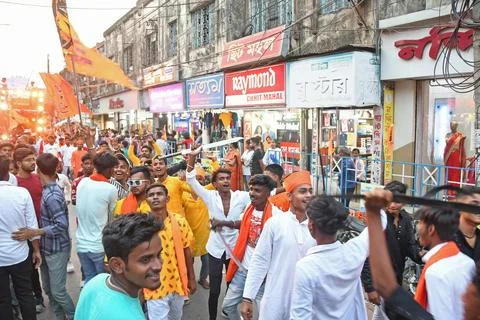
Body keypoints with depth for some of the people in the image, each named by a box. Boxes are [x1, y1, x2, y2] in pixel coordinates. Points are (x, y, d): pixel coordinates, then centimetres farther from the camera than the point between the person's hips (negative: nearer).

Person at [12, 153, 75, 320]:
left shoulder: (52, 195, -23)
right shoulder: (49, 190, 3)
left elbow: (61, 226, -25)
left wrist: (34, 232, -25)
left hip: (57, 250, -8)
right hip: (46, 248, 8)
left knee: (57, 291, 2)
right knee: (48, 288, 17)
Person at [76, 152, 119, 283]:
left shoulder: (82, 182, -1)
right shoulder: (110, 189, -15)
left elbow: (82, 209, 8)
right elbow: (113, 217, -1)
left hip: (82, 244, 5)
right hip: (100, 246, -5)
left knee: (89, 280, 19)